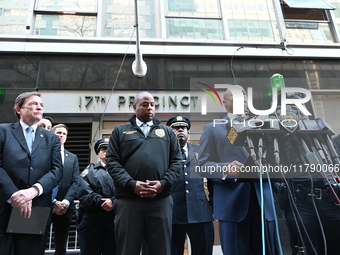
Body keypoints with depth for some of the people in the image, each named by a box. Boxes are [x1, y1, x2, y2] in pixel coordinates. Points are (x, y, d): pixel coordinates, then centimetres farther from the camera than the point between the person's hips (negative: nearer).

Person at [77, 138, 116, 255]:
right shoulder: (89, 170, 16)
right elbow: (83, 193, -1)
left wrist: (113, 201, -19)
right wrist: (100, 201, -13)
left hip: (114, 219, 0)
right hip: (91, 220, 1)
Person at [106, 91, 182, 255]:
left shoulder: (167, 132, 16)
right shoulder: (120, 131, 12)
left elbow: (176, 161, 9)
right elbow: (112, 161, 2)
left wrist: (164, 183, -8)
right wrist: (131, 184, -12)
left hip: (161, 200, 2)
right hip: (128, 200, -1)